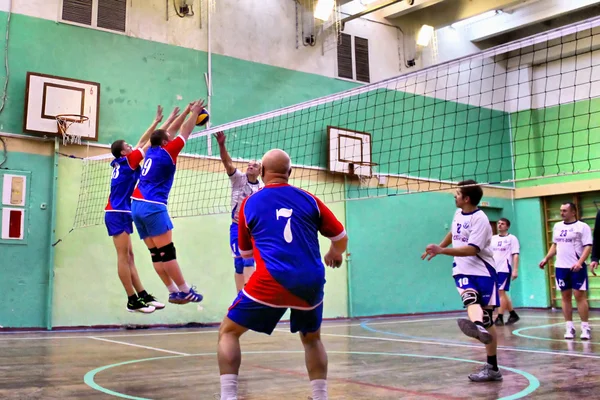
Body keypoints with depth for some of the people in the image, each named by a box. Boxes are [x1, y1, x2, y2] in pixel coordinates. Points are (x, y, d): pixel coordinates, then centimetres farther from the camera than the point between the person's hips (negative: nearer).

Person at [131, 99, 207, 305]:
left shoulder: (152, 151, 15)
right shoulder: (166, 152, -4)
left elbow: (171, 130, 25)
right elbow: (185, 132, 4)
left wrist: (186, 111, 29)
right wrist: (194, 112, 16)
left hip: (137, 205, 8)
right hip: (153, 207, -8)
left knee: (156, 254, 4)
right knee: (167, 252, -7)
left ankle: (174, 292, 6)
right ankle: (185, 291, -3)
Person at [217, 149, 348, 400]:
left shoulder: (249, 204, 11)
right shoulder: (309, 200, 11)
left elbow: (245, 252, 23)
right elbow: (341, 239, 18)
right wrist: (334, 254, 40)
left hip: (270, 282, -2)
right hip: (311, 283, 3)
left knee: (228, 332, 14)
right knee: (312, 339, 28)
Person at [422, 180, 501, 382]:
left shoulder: (480, 219, -14)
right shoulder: (458, 214, 9)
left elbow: (472, 249, -25)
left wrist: (441, 251, -30)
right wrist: (438, 247, 38)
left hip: (482, 272, -5)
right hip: (463, 271, 5)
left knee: (488, 320, 0)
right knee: (471, 299, -28)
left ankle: (492, 367, 4)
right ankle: (477, 326, -54)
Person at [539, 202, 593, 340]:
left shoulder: (582, 226, -6)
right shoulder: (557, 226, 13)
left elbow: (588, 246, -11)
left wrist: (580, 262, -23)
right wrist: (546, 258, 13)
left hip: (576, 268, -5)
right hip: (560, 267, 5)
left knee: (579, 296, -4)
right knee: (565, 297, 6)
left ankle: (585, 327, 3)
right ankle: (569, 327, 11)